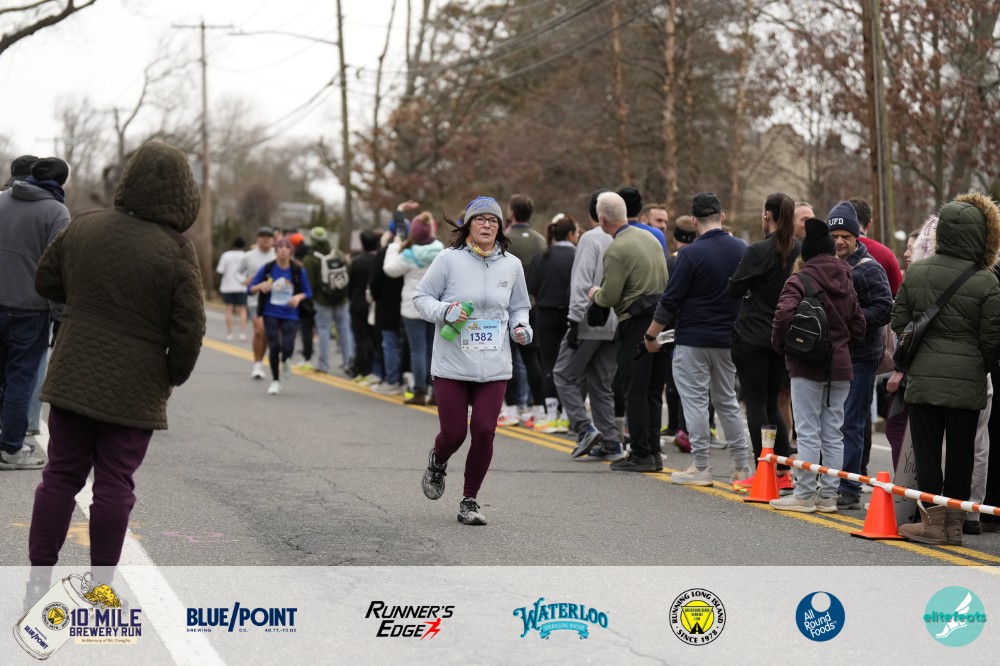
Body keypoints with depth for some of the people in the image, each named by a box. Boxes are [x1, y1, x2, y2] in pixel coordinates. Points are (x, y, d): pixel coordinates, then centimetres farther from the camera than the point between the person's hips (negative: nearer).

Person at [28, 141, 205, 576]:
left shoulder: (84, 227, -2)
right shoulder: (176, 250, -14)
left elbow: (46, 282, 10)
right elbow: (189, 328, -13)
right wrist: (175, 375, 3)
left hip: (74, 376, 3)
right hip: (135, 388, -3)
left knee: (62, 474, 11)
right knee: (114, 484, 4)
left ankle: (40, 571, 13)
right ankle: (100, 586, 9)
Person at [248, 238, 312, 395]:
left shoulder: (298, 271, -3)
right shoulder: (267, 269, -4)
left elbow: (308, 292, 5)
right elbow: (251, 289, 1)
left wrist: (298, 297, -16)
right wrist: (260, 286, -21)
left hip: (290, 316, 0)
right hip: (271, 315, 0)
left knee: (287, 347, -13)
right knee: (274, 347, -5)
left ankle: (284, 360, 27)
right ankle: (275, 381, 15)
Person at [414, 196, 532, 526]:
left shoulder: (511, 265, 7)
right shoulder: (449, 259, -4)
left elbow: (519, 306, 21)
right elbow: (421, 296, 2)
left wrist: (520, 327, 0)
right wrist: (444, 311, -16)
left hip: (494, 367, 2)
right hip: (452, 365, -2)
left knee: (484, 431, -7)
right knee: (454, 433, -2)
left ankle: (470, 501, 10)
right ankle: (437, 464, 37)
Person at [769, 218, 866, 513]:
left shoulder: (800, 280, -9)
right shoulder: (845, 283, 10)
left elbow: (784, 314, -24)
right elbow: (858, 326, 12)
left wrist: (781, 345, -8)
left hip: (807, 366, -6)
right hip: (840, 366, 6)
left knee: (808, 433, -2)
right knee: (833, 434, 9)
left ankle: (804, 495, 1)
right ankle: (828, 495, 12)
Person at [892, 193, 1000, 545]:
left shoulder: (915, 272, 0)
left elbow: (899, 321, 6)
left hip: (922, 377, 2)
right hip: (967, 380, -2)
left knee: (926, 448, 6)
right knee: (960, 450, 7)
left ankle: (932, 520, 6)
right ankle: (954, 524, 13)